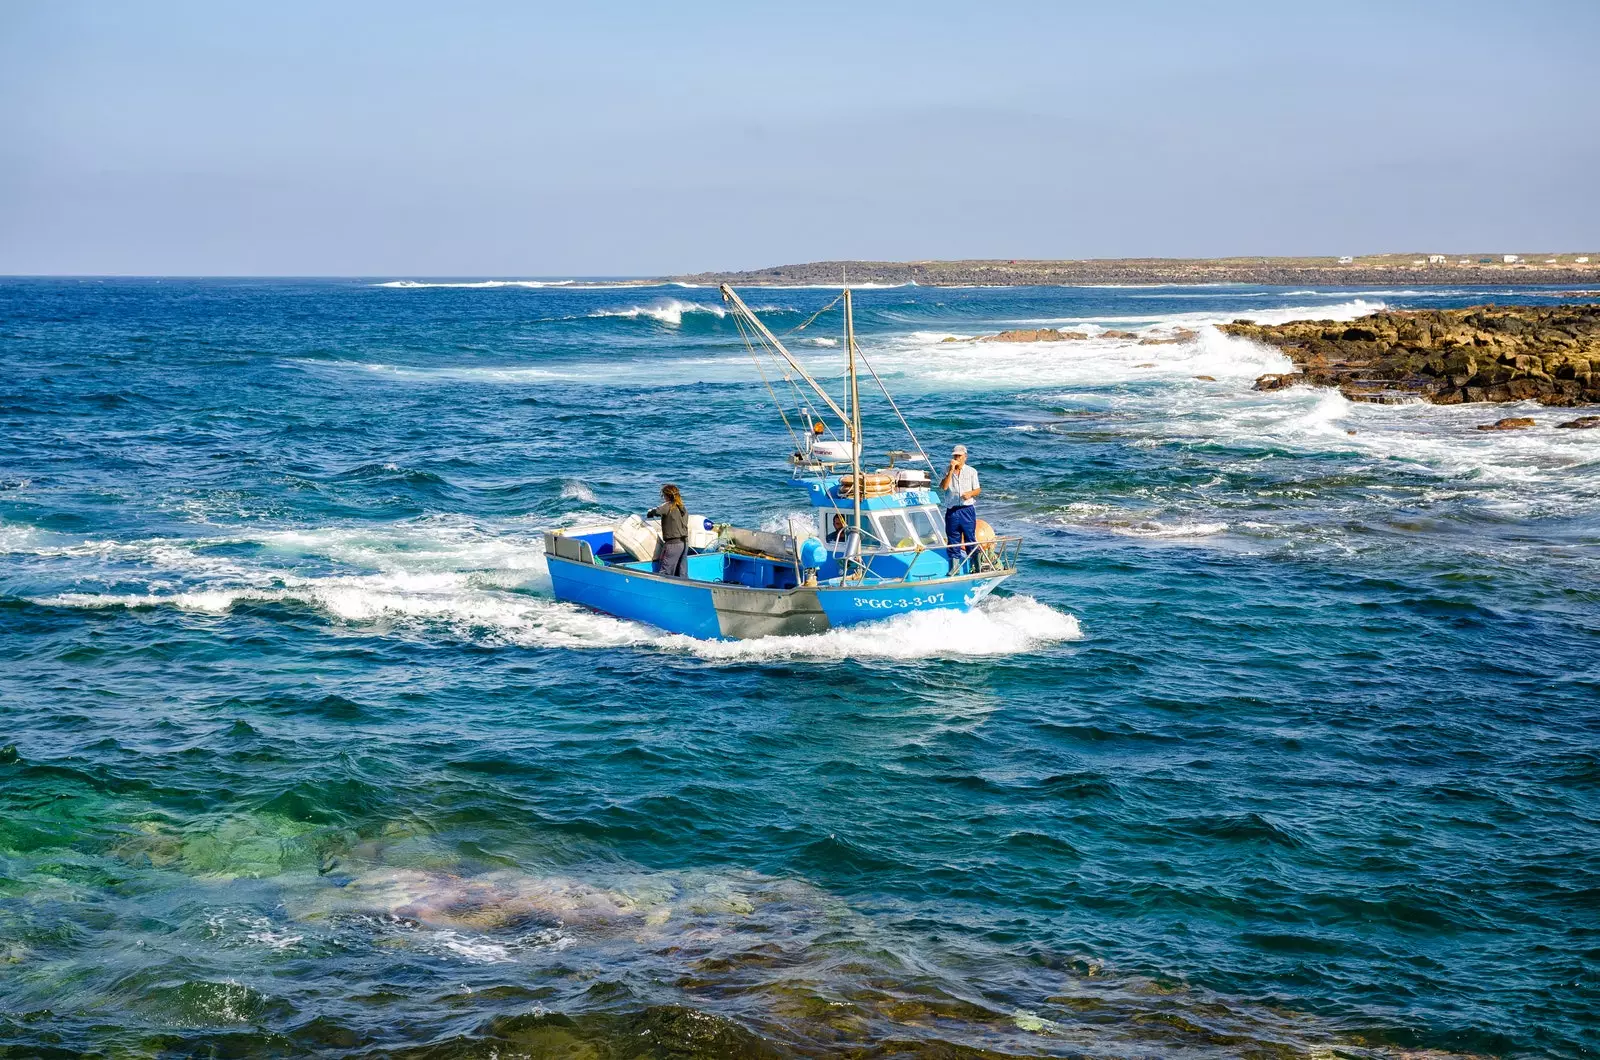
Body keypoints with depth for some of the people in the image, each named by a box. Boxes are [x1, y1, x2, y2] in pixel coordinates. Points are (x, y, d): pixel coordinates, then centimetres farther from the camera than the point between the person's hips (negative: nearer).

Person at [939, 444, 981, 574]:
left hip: (967, 509, -1)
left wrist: (970, 493, -16)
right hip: (951, 510, 1)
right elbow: (944, 486, -12)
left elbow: (978, 490, 6)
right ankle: (955, 566, 13)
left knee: (970, 538, 1)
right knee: (953, 539, 5)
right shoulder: (947, 471, 4)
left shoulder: (971, 471, 5)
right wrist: (951, 470, -15)